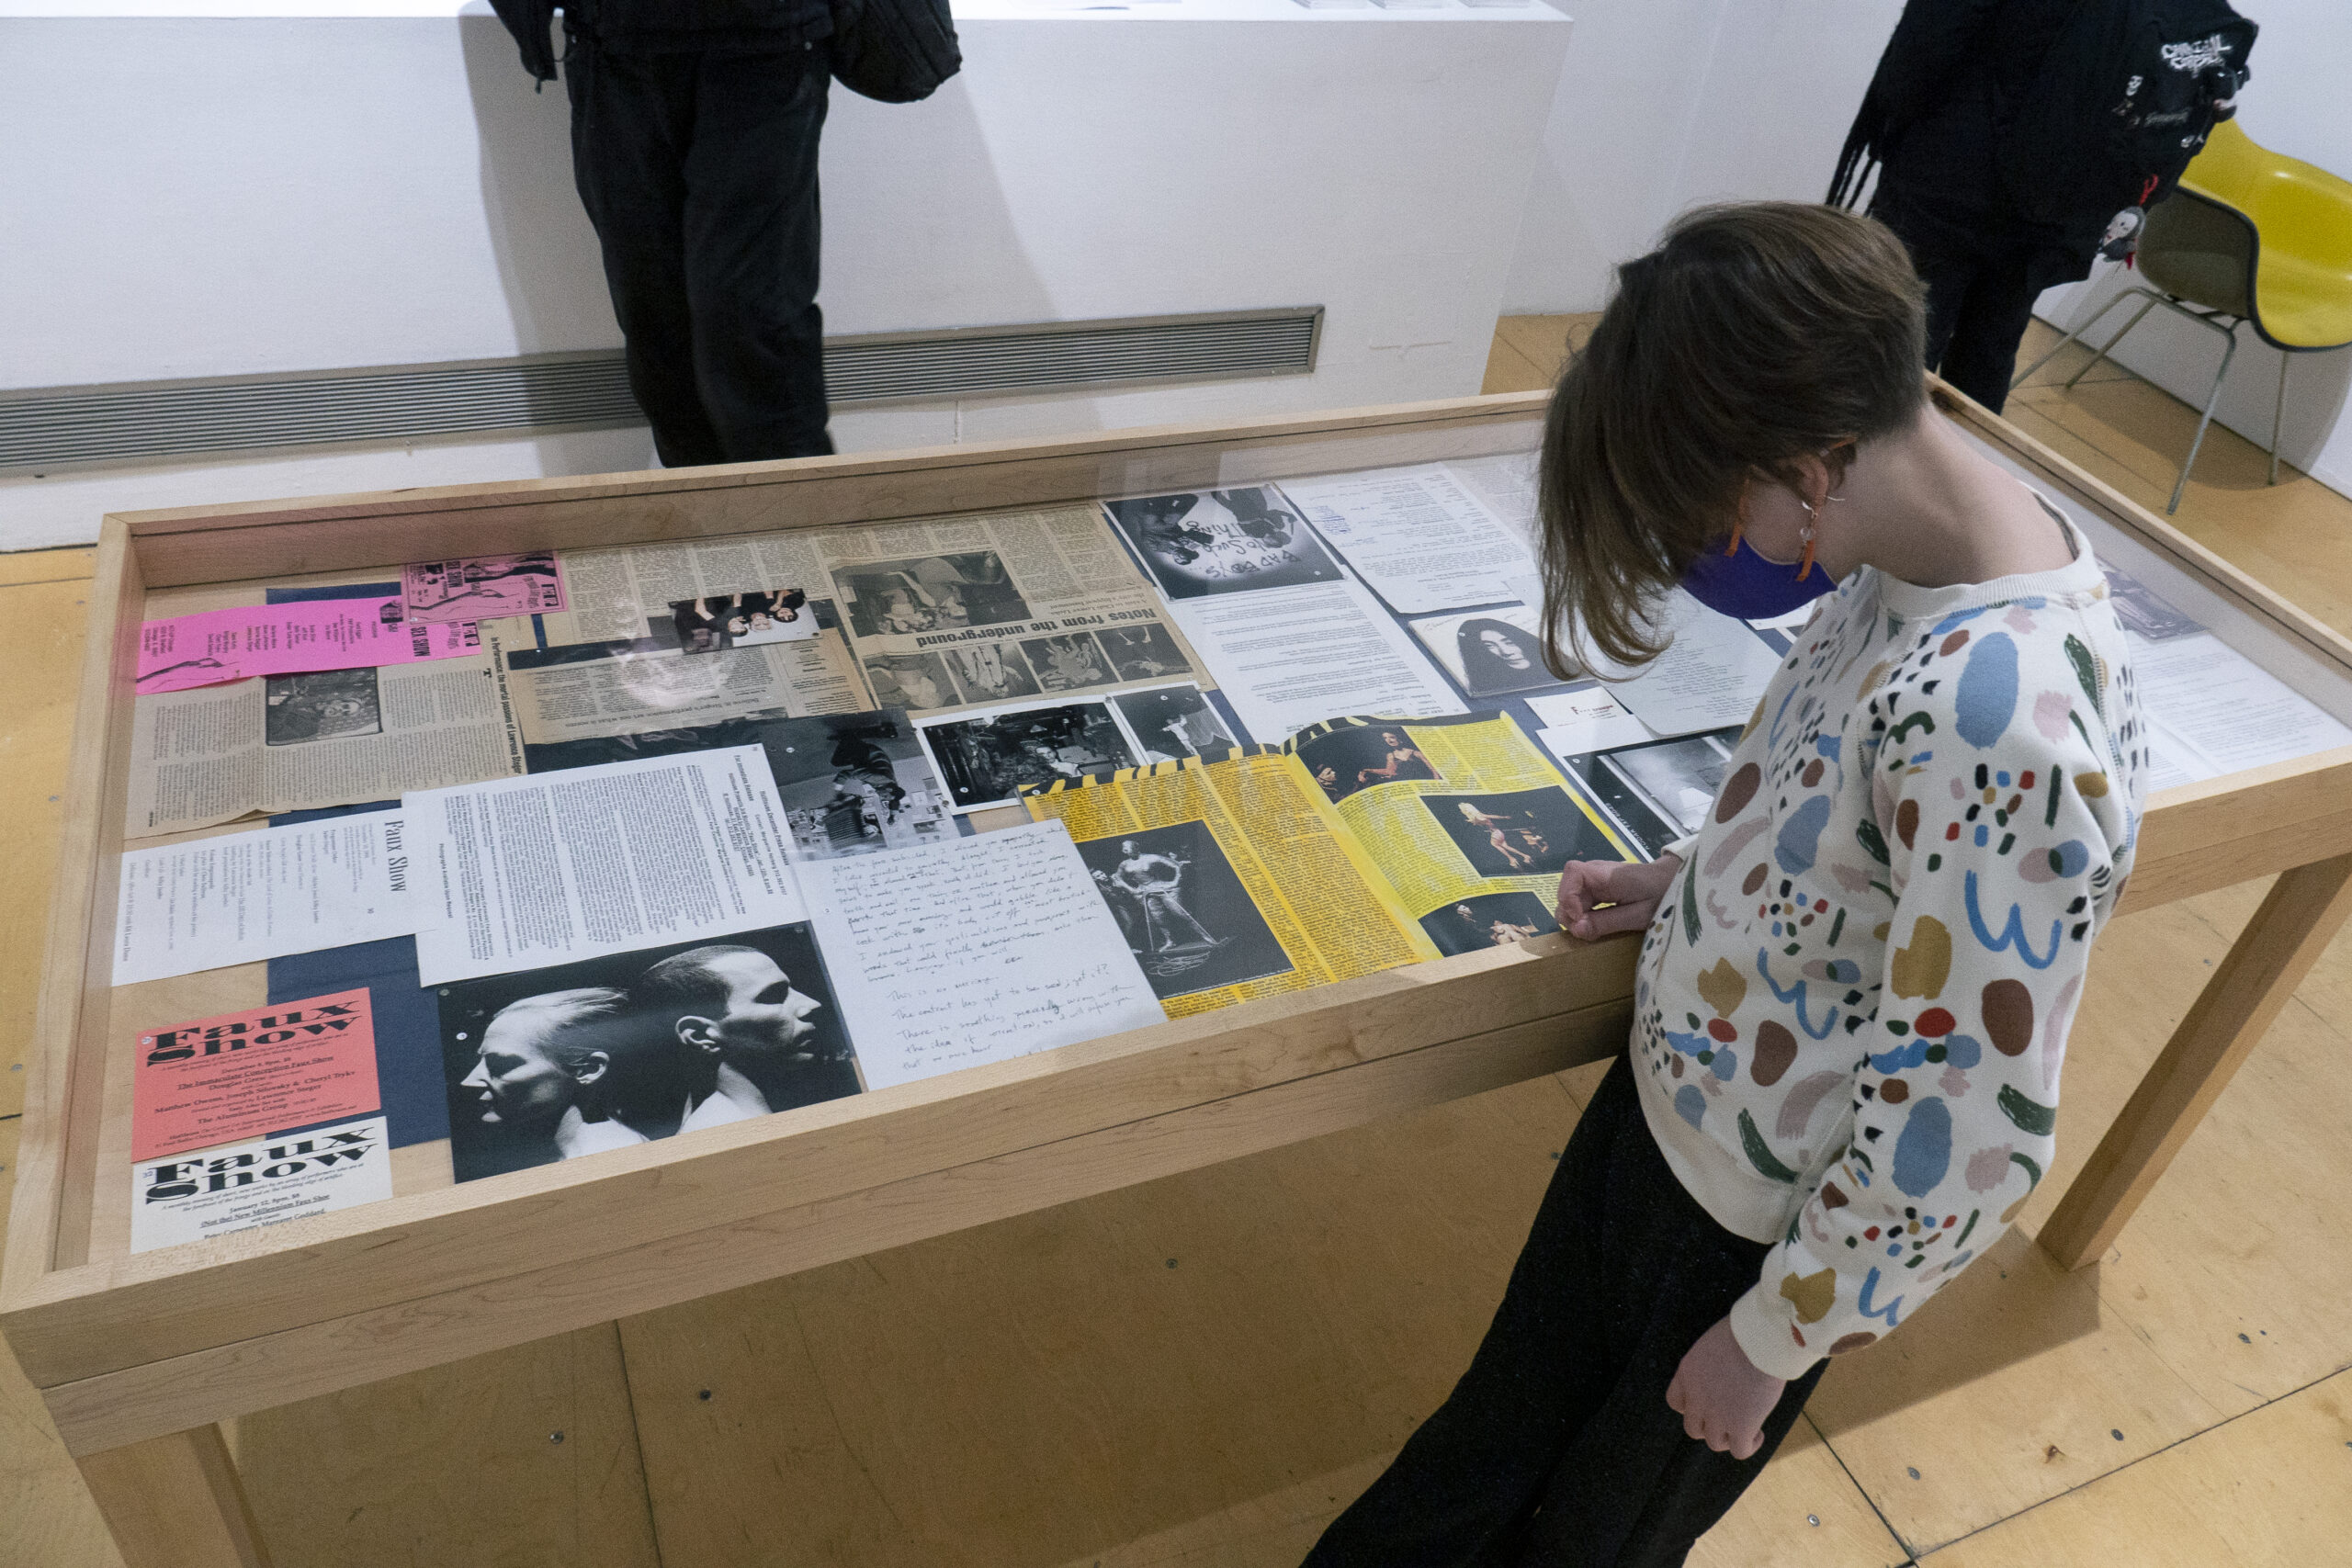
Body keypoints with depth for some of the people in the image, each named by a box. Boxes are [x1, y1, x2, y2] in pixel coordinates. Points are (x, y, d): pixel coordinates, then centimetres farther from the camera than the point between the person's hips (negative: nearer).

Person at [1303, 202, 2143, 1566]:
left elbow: (1963, 1135, -29)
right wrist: (1691, 886, 5)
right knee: (1505, 1421, 28)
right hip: (1664, 1094, 7)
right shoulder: (1913, 556, -9)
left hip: (1761, 1230, -7)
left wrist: (1770, 1340, -16)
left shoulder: (2006, 728, -37)